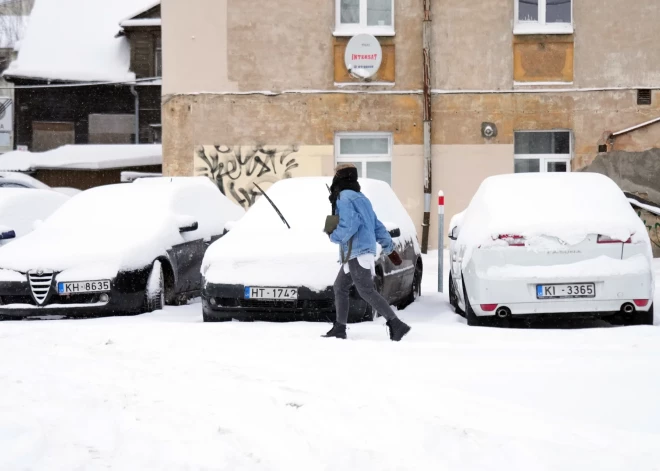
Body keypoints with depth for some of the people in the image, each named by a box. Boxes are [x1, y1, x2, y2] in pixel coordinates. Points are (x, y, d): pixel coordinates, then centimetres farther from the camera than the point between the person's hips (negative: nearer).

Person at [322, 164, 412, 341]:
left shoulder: (344, 198, -9)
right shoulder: (361, 198, 21)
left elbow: (349, 226, -21)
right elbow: (377, 227, 21)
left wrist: (333, 235, -5)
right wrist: (389, 248, 22)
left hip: (356, 252, -10)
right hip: (359, 253, 10)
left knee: (366, 291, -12)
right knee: (340, 287, 14)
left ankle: (396, 324, -18)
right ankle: (339, 328, 15)